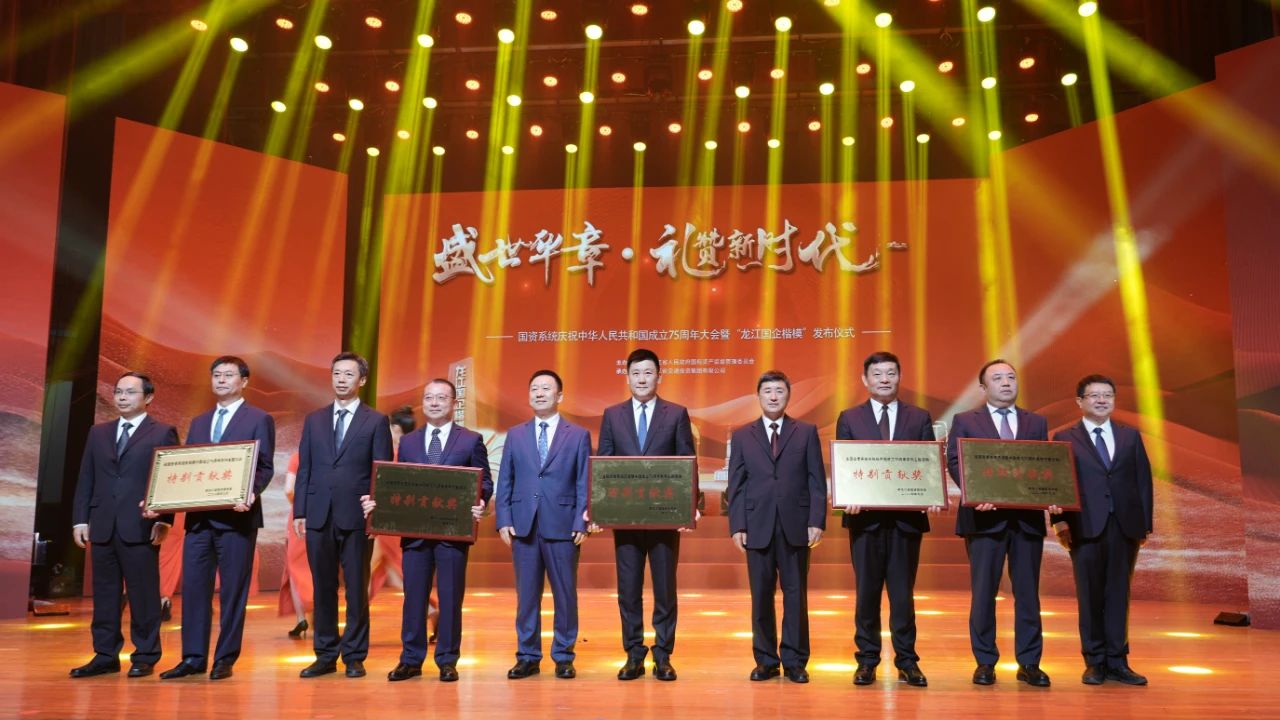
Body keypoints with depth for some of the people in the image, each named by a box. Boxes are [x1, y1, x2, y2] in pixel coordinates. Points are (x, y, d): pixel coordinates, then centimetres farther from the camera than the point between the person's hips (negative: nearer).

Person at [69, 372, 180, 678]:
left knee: (143, 594, 0)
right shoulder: (98, 433, 16)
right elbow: (85, 480, 14)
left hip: (141, 527, -5)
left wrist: (163, 521, -11)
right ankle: (105, 656, 16)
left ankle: (145, 657, 8)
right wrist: (80, 519, 6)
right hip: (102, 526, 5)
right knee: (104, 594, 8)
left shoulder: (163, 433, 2)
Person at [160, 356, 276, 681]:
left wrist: (251, 493, -23)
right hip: (198, 516, 5)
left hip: (236, 516, -5)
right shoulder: (199, 422, 19)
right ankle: (193, 657, 13)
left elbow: (265, 468, -4)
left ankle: (225, 659, 8)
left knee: (232, 590, 0)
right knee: (193, 587, 5)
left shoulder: (259, 420, 2)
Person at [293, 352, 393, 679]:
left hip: (357, 516, -3)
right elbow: (304, 468, 11)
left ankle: (354, 657, 12)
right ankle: (325, 655, 18)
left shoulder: (376, 421, 3)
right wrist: (299, 511, 4)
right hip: (319, 515, 3)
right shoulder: (314, 420, 13)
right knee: (322, 588, 8)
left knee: (357, 589, 3)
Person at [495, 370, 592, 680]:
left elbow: (584, 483, 2)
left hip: (562, 526, -2)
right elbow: (504, 481, 10)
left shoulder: (579, 435, 6)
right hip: (524, 526, 2)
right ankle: (528, 657, 17)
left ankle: (563, 657, 16)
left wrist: (581, 523, -8)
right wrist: (503, 520, -1)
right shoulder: (515, 435, 12)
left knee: (565, 594, 4)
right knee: (526, 594, 7)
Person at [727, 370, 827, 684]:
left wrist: (817, 521, -6)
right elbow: (736, 485, 6)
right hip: (757, 527, 1)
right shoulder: (742, 436, 10)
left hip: (795, 526, -1)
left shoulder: (807, 432, 7)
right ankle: (765, 660, 15)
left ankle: (794, 660, 12)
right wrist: (737, 526, -2)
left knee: (795, 594, 3)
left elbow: (817, 481, 3)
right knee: (761, 596, 5)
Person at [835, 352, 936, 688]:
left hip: (907, 517, 0)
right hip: (865, 516, 0)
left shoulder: (920, 418, 9)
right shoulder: (849, 419, 7)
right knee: (867, 591, 6)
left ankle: (907, 661, 15)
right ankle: (867, 660, 15)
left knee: (903, 591, 5)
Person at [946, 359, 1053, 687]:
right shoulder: (964, 422, 6)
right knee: (983, 593, 2)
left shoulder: (1036, 423, 15)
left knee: (1028, 592, 6)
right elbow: (956, 463, -3)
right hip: (985, 516, -2)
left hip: (1028, 517, 3)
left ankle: (1029, 664, 14)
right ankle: (985, 662, 11)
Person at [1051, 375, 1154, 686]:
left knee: (1118, 594, 6)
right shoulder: (1065, 438, 5)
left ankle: (1117, 662, 12)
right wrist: (1059, 520, -11)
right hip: (1085, 527, -2)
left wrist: (1146, 523, 5)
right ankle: (1095, 662, 10)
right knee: (1090, 596, 2)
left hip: (1125, 526, 2)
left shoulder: (1130, 436, 13)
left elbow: (1143, 480, 11)